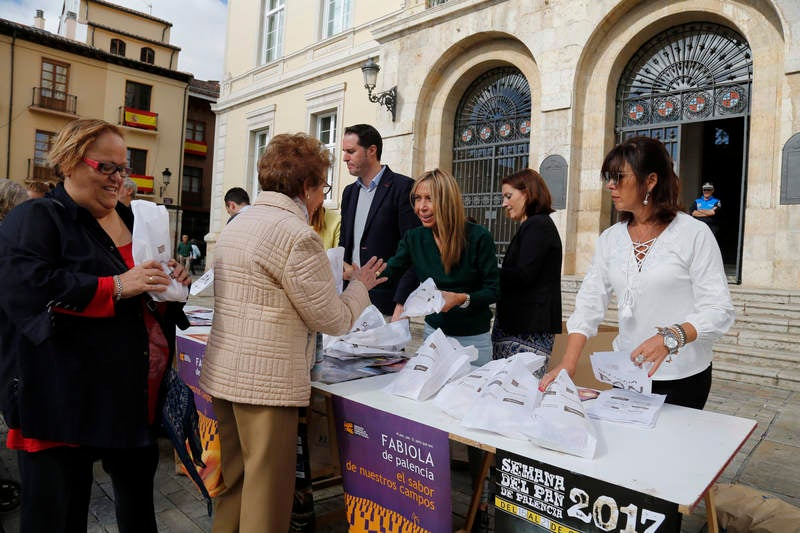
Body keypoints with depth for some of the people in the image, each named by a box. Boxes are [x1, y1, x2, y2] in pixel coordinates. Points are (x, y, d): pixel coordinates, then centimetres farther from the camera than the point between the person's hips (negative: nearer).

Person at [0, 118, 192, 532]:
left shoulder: (129, 221, 14)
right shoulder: (35, 219, -5)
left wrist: (171, 283, 0)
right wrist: (115, 287, -25)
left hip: (134, 396, 7)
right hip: (64, 400, -6)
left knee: (138, 489, 20)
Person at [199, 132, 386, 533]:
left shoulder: (238, 223, 12)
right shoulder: (296, 234, -17)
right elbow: (332, 319, -12)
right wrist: (361, 286, 5)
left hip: (224, 374, 9)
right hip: (266, 381, -9)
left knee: (234, 482, 21)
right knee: (267, 494, 5)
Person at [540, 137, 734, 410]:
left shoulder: (694, 234, -9)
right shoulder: (610, 238, 3)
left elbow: (719, 310, -13)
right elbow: (589, 305, -1)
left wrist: (669, 338, -29)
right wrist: (567, 365, -11)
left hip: (682, 378, -4)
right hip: (626, 373, 4)